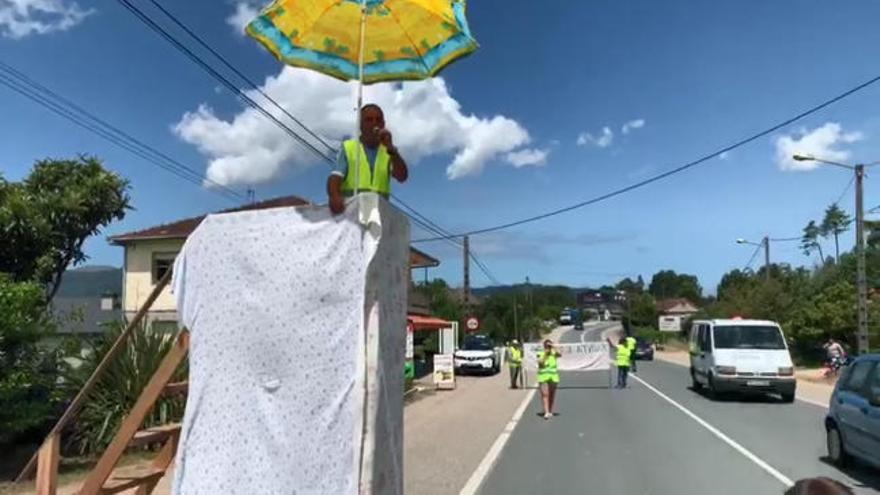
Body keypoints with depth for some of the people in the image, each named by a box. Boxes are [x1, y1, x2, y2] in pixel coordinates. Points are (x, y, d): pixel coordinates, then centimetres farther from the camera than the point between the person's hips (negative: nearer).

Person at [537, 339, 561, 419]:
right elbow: (540, 362, -15)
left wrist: (553, 347, -19)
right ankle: (546, 412, -20)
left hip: (553, 377, 2)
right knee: (544, 394, -12)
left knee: (552, 395, 8)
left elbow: (560, 354, -17)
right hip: (543, 377, -2)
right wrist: (545, 354, -17)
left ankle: (550, 411, 19)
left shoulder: (554, 353, 3)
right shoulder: (540, 354, 0)